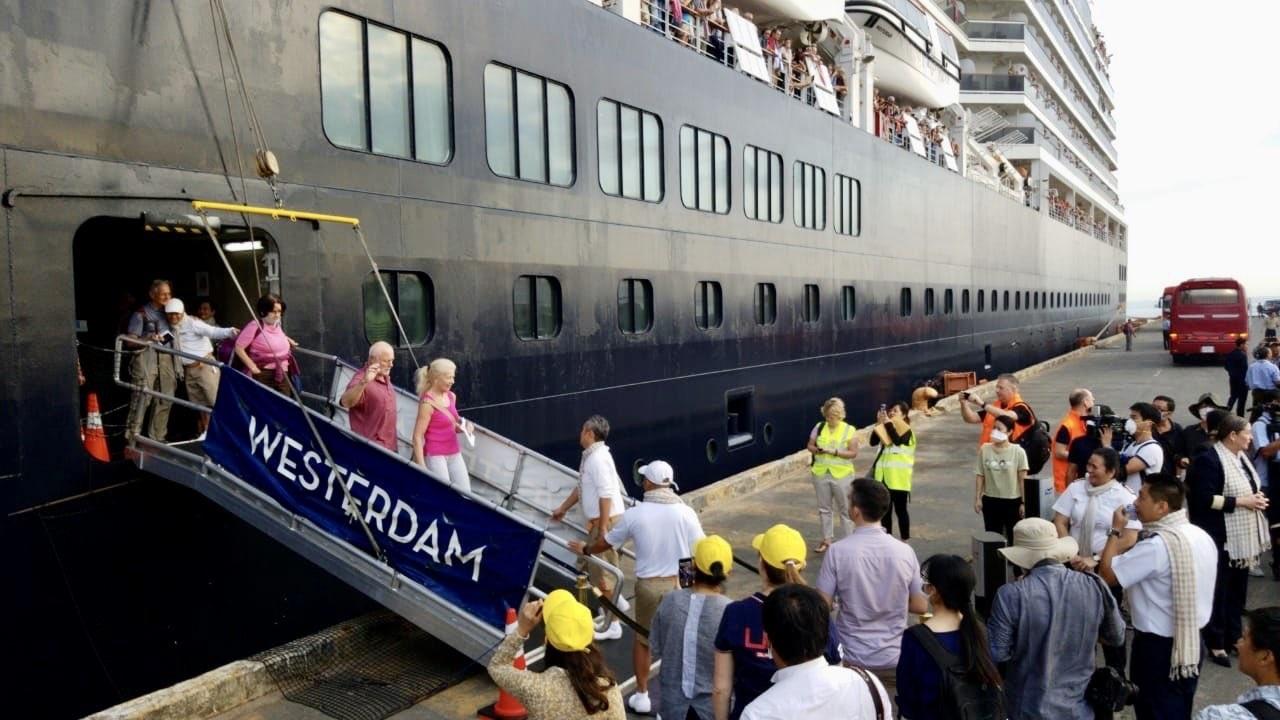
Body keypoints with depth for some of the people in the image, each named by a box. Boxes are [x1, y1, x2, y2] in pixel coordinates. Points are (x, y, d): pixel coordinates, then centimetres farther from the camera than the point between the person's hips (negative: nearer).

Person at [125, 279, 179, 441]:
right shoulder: (141, 314, 1)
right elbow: (130, 341, -3)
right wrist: (148, 338, -21)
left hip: (167, 359, 6)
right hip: (146, 359, -6)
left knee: (164, 400, 6)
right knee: (142, 399, -12)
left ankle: (157, 437, 15)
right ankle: (132, 437, -10)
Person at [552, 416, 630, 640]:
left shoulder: (598, 458, -20)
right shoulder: (590, 456, 12)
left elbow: (606, 495, -25)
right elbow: (581, 487, 24)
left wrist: (603, 528, -25)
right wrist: (562, 508, 33)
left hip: (607, 519, -10)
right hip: (598, 520, 10)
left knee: (601, 571, -2)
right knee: (587, 564, 20)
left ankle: (612, 625, 9)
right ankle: (618, 601, 31)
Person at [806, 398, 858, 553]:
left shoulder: (849, 430, -7)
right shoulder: (819, 427, 3)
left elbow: (853, 453, -11)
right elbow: (810, 445, 8)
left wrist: (835, 452, -22)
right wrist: (818, 450, -13)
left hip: (841, 475, -4)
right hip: (821, 473, 4)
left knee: (844, 509, 5)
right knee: (824, 508, 12)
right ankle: (827, 539, 24)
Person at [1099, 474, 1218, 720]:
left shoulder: (1157, 545, -26)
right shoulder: (1201, 536, 2)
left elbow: (1107, 573, -21)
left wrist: (1116, 531, -11)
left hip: (1158, 646, -8)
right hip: (1191, 642, 8)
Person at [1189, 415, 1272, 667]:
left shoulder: (1242, 456, 10)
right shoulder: (1209, 459, -17)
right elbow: (1204, 499, -22)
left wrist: (1257, 498, 2)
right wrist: (1241, 501, -20)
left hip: (1243, 538, 8)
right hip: (1221, 539, -8)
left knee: (1238, 590, 16)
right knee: (1218, 591, 1)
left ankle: (1232, 637, 28)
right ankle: (1215, 643, 12)